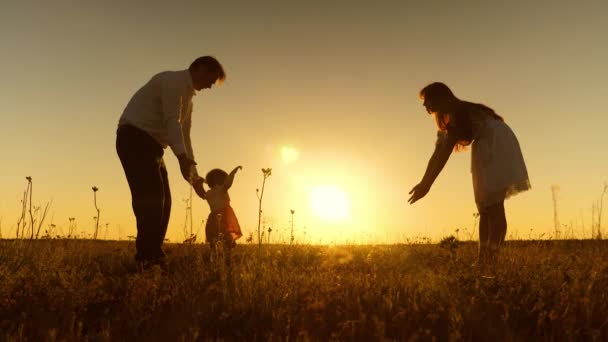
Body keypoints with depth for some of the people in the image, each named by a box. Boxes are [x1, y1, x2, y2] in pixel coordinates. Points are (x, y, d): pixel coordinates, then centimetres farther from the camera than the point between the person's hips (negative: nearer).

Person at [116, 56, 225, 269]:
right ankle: (147, 258, -19)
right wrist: (182, 158, -36)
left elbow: (184, 135, 19)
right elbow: (172, 122, -25)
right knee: (150, 195, -19)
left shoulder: (188, 95, 19)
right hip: (134, 138, -10)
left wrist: (193, 174, 15)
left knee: (161, 199, 4)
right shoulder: (174, 81, -11)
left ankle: (154, 257, 7)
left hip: (151, 144, 10)